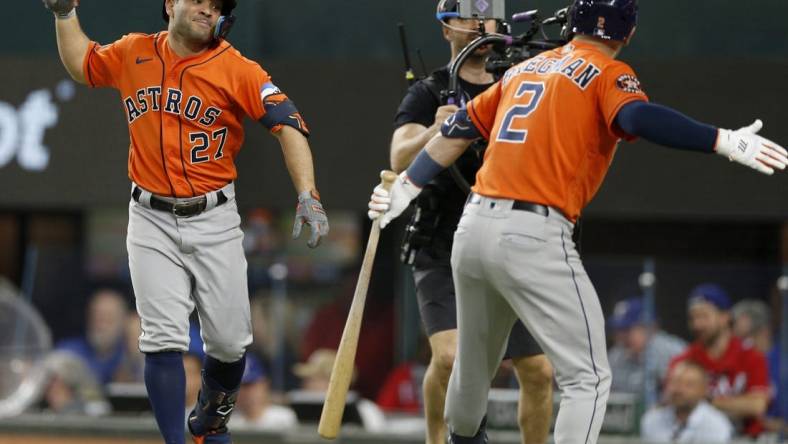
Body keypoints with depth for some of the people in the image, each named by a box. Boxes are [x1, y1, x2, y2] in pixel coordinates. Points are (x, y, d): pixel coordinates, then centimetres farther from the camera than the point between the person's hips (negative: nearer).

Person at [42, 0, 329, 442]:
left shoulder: (237, 69, -8)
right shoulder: (133, 54, 3)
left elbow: (288, 124, -16)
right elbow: (82, 64, 24)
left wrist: (308, 197, -28)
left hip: (215, 221, -1)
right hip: (152, 222, 1)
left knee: (229, 343, 3)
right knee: (164, 340, -10)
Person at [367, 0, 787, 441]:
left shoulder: (525, 69, 20)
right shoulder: (608, 75, -2)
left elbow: (460, 128, 26)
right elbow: (638, 118, -23)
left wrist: (405, 190, 34)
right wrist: (725, 141, -31)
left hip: (472, 230, 7)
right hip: (534, 239, -7)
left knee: (474, 365, 26)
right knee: (588, 378, -6)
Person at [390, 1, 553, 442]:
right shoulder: (429, 94, -1)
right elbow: (400, 159, -17)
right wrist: (435, 132, -37)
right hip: (444, 253, -4)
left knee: (539, 372, 0)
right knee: (451, 356, -24)